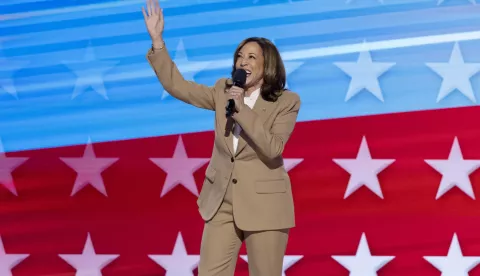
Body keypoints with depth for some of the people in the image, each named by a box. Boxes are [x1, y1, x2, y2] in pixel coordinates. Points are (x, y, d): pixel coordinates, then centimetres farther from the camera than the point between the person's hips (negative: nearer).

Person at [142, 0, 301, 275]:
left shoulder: (287, 102, -7)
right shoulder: (224, 91, 5)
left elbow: (273, 148, -20)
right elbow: (177, 86, 3)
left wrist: (241, 109, -23)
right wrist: (157, 39, -4)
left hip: (264, 204, -4)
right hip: (222, 202, 4)